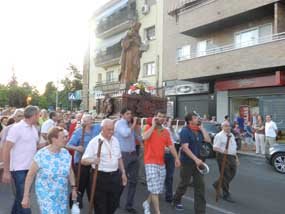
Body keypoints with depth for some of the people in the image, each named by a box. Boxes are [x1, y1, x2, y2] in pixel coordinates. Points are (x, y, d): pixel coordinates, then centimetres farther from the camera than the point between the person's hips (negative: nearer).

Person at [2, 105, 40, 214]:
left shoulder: (34, 128, 8)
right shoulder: (16, 128, -14)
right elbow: (6, 149, -15)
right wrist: (6, 171, -15)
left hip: (30, 168, 7)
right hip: (19, 169, -7)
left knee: (21, 196, 20)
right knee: (23, 198, -1)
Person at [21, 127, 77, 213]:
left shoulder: (66, 153, -5)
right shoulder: (41, 155, -17)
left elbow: (70, 171, 7)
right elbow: (30, 175, -10)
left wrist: (73, 188, 8)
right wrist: (26, 196, -7)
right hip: (46, 195, -4)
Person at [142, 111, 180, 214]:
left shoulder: (166, 132, 11)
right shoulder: (149, 127, -5)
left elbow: (171, 146, 8)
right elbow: (144, 137, -25)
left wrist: (176, 158, -3)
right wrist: (153, 125, -16)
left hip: (162, 164, 6)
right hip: (151, 163, -6)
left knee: (159, 189, 14)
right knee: (155, 189, -5)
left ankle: (147, 203, 37)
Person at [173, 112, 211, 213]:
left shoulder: (199, 131, 6)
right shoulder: (185, 131, -16)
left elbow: (208, 140, -3)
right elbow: (185, 147, -23)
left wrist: (202, 128, -4)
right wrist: (195, 159, -27)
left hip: (197, 162, 6)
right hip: (187, 162, -6)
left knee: (200, 185, 4)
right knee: (184, 184, 11)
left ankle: (200, 210, 14)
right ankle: (176, 201, 37)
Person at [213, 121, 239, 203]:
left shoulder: (232, 135, 16)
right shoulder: (219, 136, -10)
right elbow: (215, 147, -16)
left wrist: (236, 157, 20)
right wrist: (222, 151, -32)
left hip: (232, 157, 8)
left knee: (232, 174, 11)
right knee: (226, 176, -2)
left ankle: (217, 184, 31)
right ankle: (226, 195, 12)